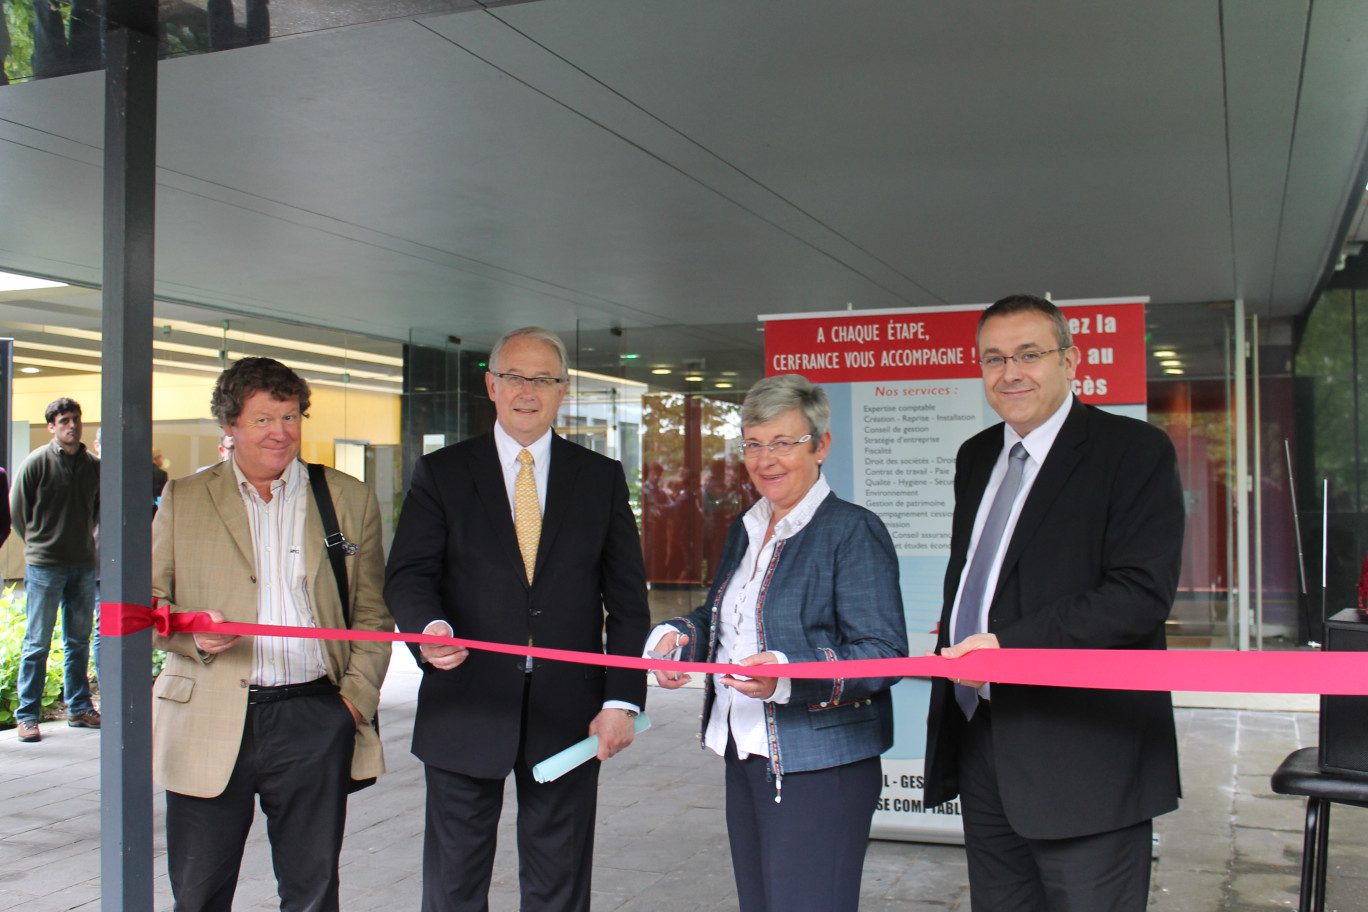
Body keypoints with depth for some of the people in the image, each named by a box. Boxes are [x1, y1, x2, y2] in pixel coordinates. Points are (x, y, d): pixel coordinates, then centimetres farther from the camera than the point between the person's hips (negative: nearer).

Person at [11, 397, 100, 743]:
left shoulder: (94, 465, 5)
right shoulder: (37, 462, -6)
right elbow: (17, 508, 2)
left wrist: (84, 539, 11)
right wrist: (38, 543, 6)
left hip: (84, 565, 4)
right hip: (44, 565, -4)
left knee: (79, 642, 12)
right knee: (37, 643, 0)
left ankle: (79, 708, 21)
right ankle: (27, 715, 8)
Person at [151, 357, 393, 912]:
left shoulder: (350, 500, 9)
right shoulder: (183, 499, 9)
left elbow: (372, 612, 10)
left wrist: (357, 695, -2)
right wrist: (191, 631, -12)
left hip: (314, 720, 0)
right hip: (210, 725, 0)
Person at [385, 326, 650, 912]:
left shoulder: (602, 478, 7)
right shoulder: (440, 473, 5)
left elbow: (627, 599, 5)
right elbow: (407, 573, -4)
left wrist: (622, 700, -4)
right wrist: (430, 626, -27)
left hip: (568, 716, 1)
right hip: (467, 708, 0)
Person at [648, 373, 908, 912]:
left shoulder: (854, 532, -11)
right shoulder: (744, 531, 13)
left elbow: (884, 655, -17)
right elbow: (722, 619, 23)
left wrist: (788, 675, -31)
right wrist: (678, 637, 0)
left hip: (820, 766, -7)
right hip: (745, 756, 8)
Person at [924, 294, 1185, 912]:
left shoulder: (1136, 451, -8)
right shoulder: (977, 457, 15)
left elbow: (1142, 593, -17)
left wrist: (1008, 646, -21)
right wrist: (953, 660, 8)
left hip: (1085, 752, -6)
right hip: (980, 741, 7)